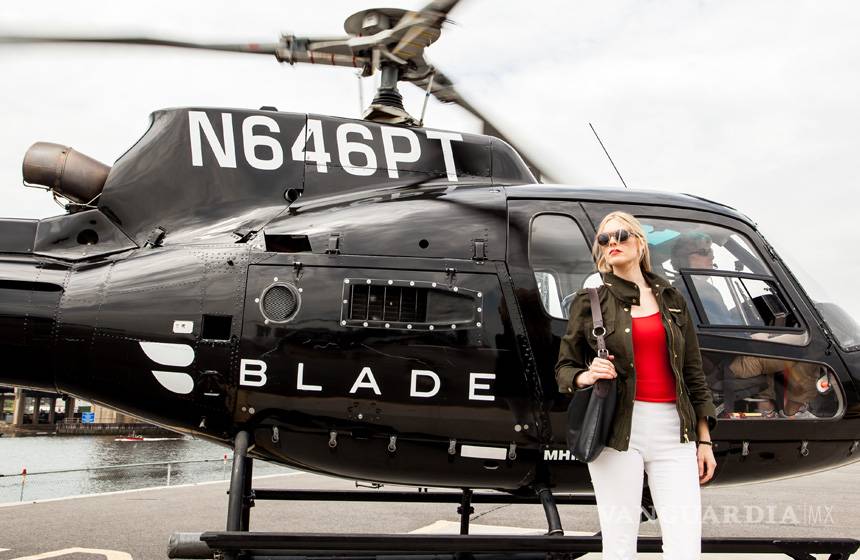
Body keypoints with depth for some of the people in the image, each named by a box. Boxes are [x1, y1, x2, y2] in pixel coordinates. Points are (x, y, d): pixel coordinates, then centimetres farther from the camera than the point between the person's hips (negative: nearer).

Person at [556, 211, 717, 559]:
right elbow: (564, 367, 9)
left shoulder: (672, 300, 14)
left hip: (673, 429, 2)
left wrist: (704, 439, 12)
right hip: (618, 429, -2)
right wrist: (587, 377, -15)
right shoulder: (590, 302, 7)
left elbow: (693, 371, 15)